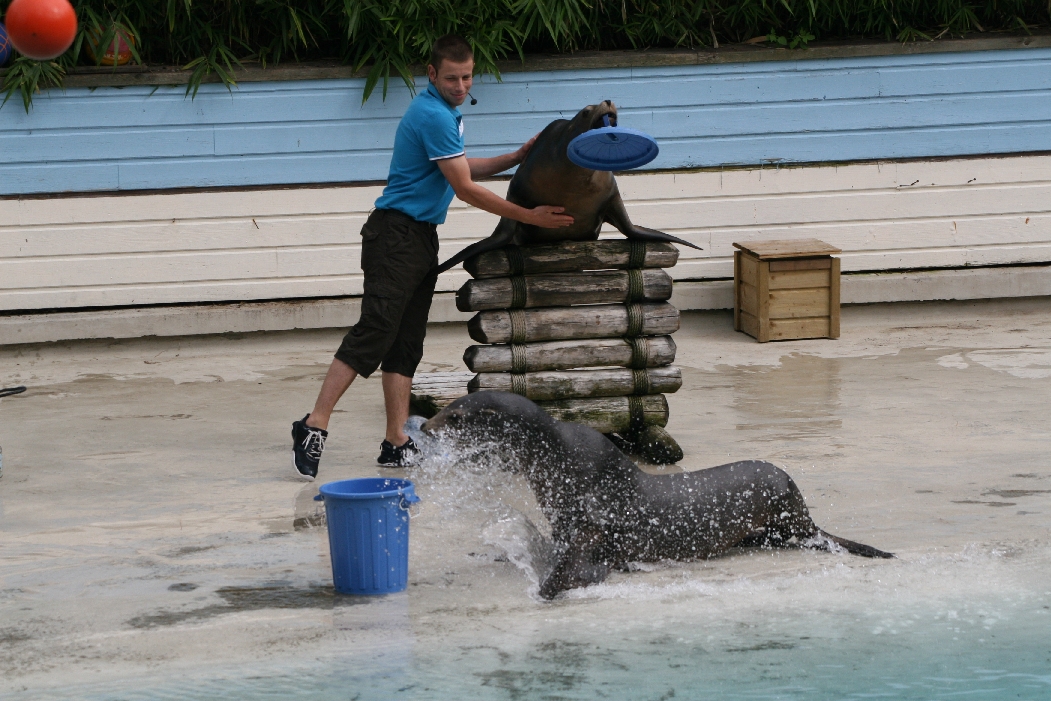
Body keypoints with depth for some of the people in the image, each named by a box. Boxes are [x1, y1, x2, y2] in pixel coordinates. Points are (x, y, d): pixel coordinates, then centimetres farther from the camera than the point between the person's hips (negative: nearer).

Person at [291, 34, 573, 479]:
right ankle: (314, 426, -19)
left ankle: (397, 443, 6)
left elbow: (464, 168, 29)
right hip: (396, 237, -10)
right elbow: (465, 188, -17)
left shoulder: (445, 112, 16)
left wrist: (518, 158, 18)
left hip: (421, 240, 10)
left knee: (406, 344, 7)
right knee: (374, 333, -17)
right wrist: (528, 217, -15)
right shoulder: (433, 116, -16)